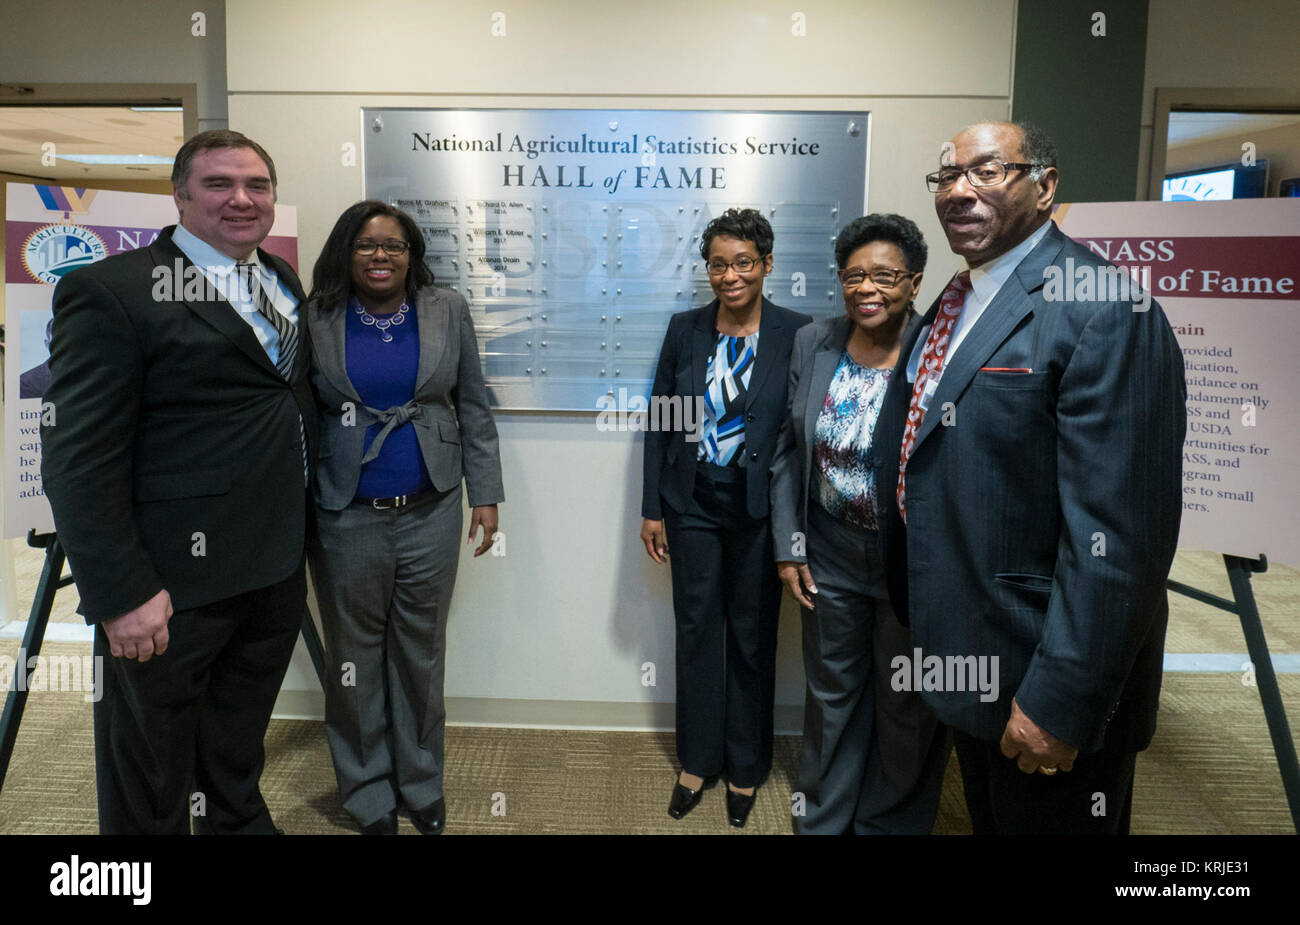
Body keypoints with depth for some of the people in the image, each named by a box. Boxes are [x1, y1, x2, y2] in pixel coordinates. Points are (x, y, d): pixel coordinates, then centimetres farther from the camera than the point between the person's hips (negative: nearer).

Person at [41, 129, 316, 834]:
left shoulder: (282, 280, 10)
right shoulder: (110, 291, -12)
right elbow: (78, 463, -16)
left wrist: (297, 538, 11)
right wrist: (122, 593, -20)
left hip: (275, 575, 7)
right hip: (173, 590, -6)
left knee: (237, 769, 26)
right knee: (148, 799, 14)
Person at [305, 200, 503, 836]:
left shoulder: (447, 311, 4)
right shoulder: (316, 320, 0)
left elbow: (473, 406, 6)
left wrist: (485, 494, 2)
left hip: (430, 513, 1)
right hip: (346, 517, 0)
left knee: (421, 652, 11)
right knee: (355, 658, 10)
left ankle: (421, 784, 30)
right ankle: (369, 795, 29)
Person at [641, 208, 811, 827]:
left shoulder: (795, 335, -6)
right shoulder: (685, 329, 2)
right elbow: (659, 420, 4)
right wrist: (652, 508, 2)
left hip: (759, 509, -2)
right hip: (694, 504, 2)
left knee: (752, 636, 10)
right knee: (696, 630, 11)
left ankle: (745, 767, 29)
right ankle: (698, 760, 29)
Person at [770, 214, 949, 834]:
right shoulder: (812, 343, -3)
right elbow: (787, 449, 3)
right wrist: (788, 547, 0)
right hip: (830, 554, 3)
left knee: (906, 704, 16)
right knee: (831, 691, 20)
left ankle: (892, 822, 42)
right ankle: (824, 818, 43)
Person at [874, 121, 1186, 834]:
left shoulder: (1103, 313, -21)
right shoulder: (956, 304, 8)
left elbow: (1119, 538, -26)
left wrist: (1060, 702, -24)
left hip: (1038, 674, -8)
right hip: (962, 656, 8)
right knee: (987, 817, 26)